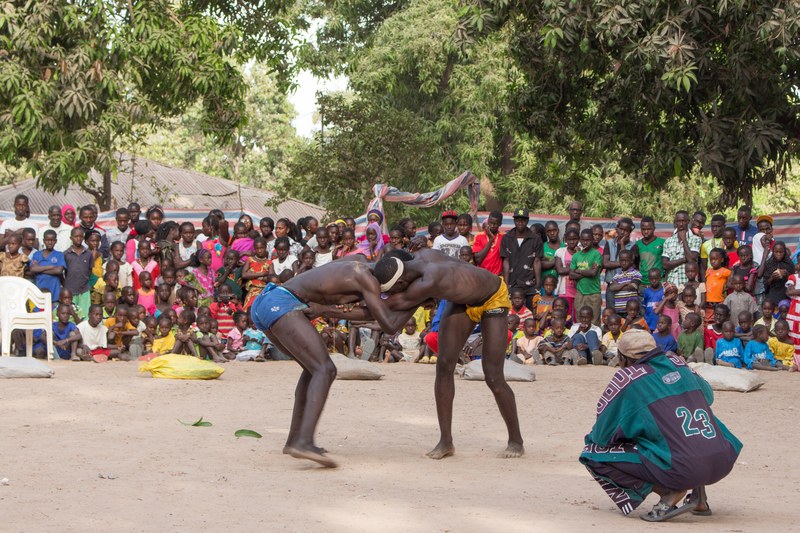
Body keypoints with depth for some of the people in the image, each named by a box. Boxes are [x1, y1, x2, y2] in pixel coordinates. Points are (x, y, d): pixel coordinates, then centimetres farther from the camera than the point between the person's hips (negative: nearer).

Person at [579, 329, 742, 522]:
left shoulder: (627, 377, 2)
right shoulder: (678, 364, 16)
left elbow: (603, 433, 6)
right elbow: (708, 395, 34)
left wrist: (592, 437, 28)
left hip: (682, 470, -6)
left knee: (594, 454, 5)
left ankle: (670, 495, -5)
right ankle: (700, 498, 20)